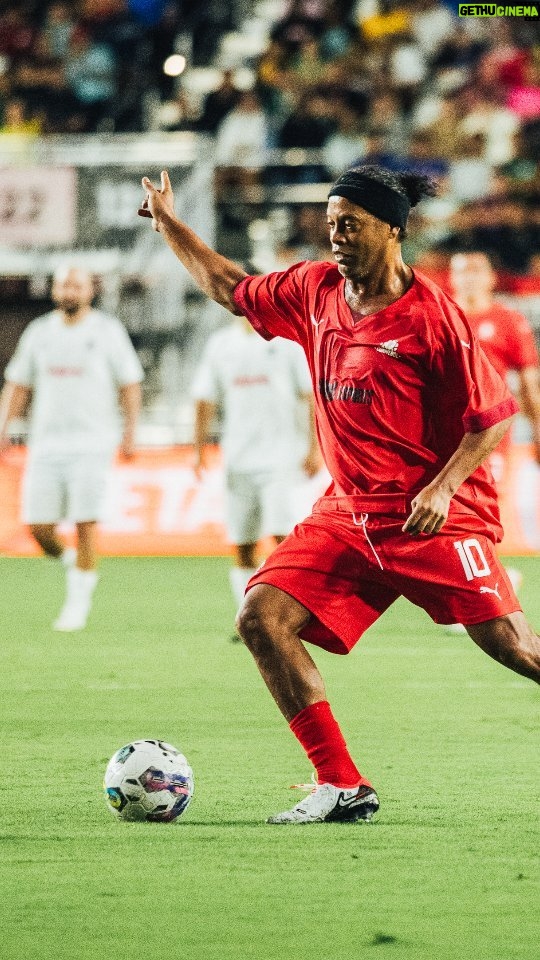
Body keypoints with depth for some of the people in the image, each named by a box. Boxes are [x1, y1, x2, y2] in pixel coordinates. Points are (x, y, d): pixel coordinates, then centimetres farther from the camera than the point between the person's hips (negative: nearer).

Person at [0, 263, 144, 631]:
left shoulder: (107, 331, 1)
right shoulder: (39, 332, 11)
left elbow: (129, 384, 4)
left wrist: (131, 431, -5)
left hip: (92, 444, -3)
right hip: (46, 444, 3)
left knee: (85, 522, -9)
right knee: (39, 526, -3)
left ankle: (78, 601, -1)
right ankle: (72, 561, 26)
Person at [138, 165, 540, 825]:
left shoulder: (429, 313, -12)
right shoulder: (315, 291, 6)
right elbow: (232, 289, 25)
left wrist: (442, 488, -20)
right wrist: (169, 225, 24)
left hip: (435, 515, -6)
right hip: (348, 514, 6)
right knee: (261, 617, -9)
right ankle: (342, 786, -7)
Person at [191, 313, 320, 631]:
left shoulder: (288, 339, -1)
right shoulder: (221, 344, 12)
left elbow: (313, 396, -4)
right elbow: (205, 399, 16)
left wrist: (314, 448, -10)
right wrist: (200, 449, 7)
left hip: (281, 458, -5)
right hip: (238, 459, 5)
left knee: (283, 534, -15)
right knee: (242, 545, 5)